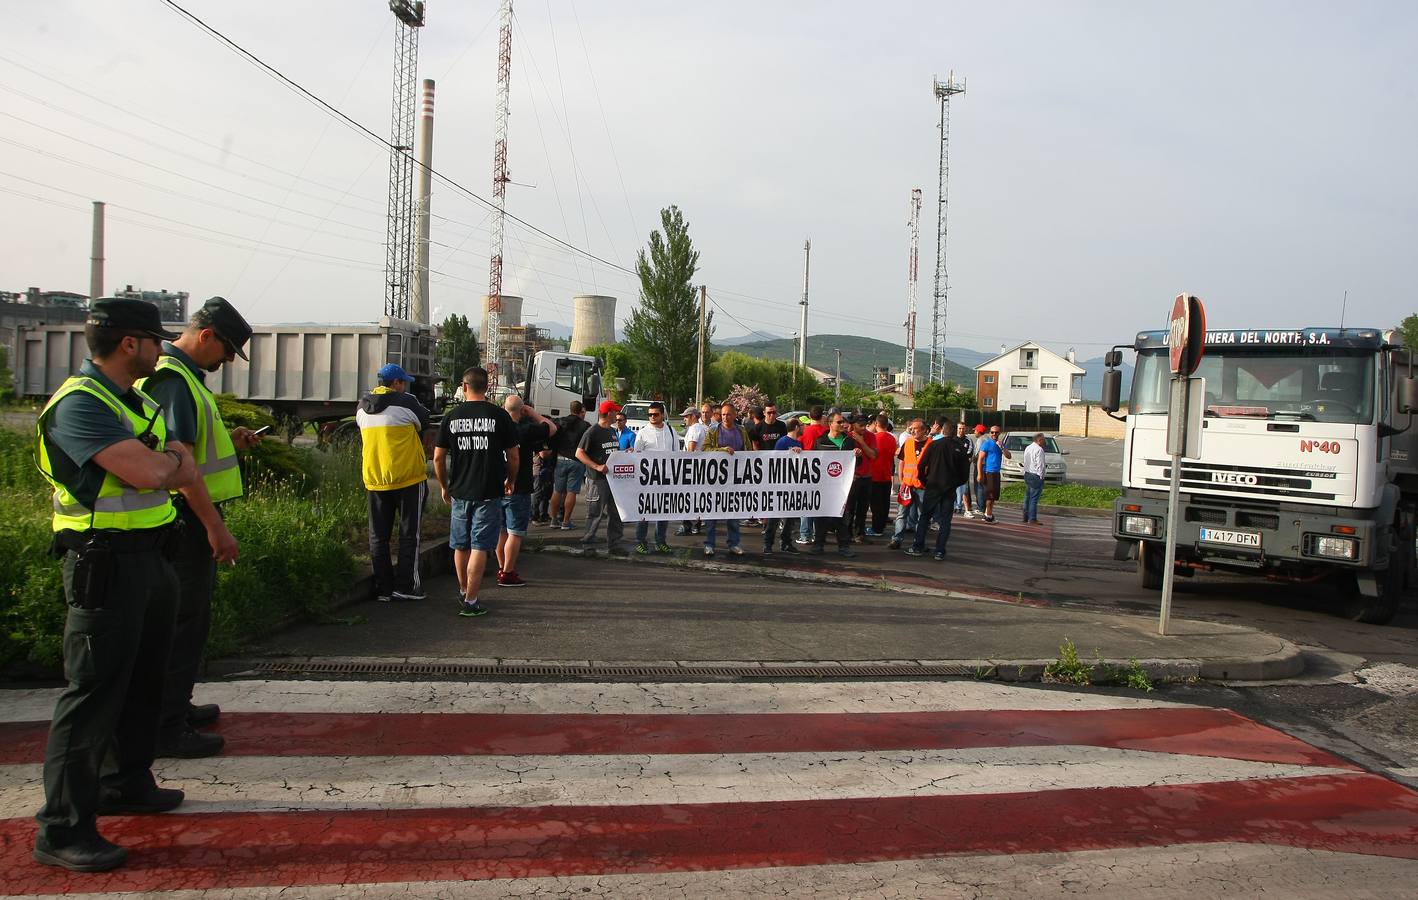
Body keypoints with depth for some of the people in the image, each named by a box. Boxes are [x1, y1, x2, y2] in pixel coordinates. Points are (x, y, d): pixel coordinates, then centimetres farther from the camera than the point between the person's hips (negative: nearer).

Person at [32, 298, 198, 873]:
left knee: (144, 680, 19)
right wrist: (165, 460, -6)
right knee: (93, 691, -7)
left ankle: (127, 782, 36)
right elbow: (149, 473, -26)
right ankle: (62, 830, 1)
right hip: (106, 563, -10)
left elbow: (184, 472, 13)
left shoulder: (139, 402, 13)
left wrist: (158, 461, -6)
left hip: (150, 557, 10)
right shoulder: (80, 404, -18)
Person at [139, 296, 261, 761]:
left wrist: (227, 439, 14)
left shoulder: (182, 375, 16)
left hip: (192, 517, 11)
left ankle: (175, 706, 33)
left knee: (188, 614, 20)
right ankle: (167, 729, 4)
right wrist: (215, 526, -26)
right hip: (187, 515, -11)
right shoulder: (172, 379, -17)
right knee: (185, 619, -4)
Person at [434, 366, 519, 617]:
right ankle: (470, 601, 0)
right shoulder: (499, 415, -5)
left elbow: (438, 458, 4)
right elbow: (514, 457, -2)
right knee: (479, 547, 0)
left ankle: (463, 592, 32)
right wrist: (510, 481, 17)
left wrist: (444, 487, 19)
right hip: (489, 493, -3)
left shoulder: (451, 416, 2)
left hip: (459, 492, 3)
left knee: (460, 546, 16)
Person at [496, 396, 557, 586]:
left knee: (501, 531, 16)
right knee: (515, 534, 0)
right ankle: (507, 574, 0)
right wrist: (533, 413, 1)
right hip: (518, 490, -6)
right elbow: (552, 428, -3)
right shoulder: (526, 430, -16)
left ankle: (502, 568, 26)